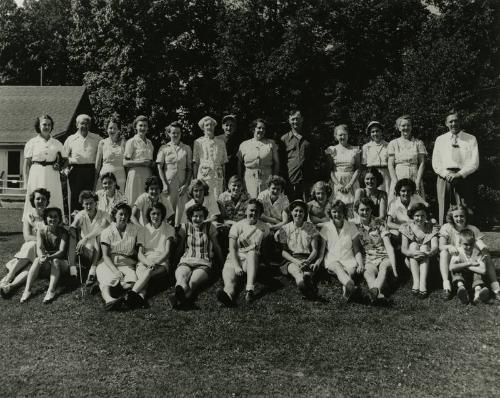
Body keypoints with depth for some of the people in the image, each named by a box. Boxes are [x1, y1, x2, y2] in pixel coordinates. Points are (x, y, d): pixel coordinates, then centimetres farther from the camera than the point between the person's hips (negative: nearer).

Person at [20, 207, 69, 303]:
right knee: (38, 260, -27)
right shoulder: (41, 231, -3)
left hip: (61, 262, -2)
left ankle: (51, 291, -43)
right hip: (47, 264, 2)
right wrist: (41, 256, -40)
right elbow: (39, 248, -16)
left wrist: (49, 257, -40)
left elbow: (62, 251, -20)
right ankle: (27, 290, -35)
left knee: (55, 261, -33)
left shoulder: (62, 232, -10)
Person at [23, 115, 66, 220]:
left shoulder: (56, 143, 10)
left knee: (54, 200, -1)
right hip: (36, 175, -2)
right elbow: (27, 164, 4)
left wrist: (59, 166, -1)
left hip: (52, 176, 2)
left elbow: (66, 159, 19)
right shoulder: (31, 143, 5)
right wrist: (27, 181, -1)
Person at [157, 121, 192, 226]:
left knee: (180, 209, -3)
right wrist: (164, 184, -6)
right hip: (168, 183, -1)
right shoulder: (164, 148, 8)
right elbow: (159, 167, 3)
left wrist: (186, 184, -3)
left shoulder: (186, 149, 9)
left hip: (182, 184, 1)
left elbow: (190, 169, 8)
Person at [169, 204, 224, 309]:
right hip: (186, 261, 1)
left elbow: (216, 246, 19)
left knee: (193, 282, -36)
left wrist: (222, 263, 24)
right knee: (181, 278, -38)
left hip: (204, 263, -1)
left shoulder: (210, 227, 10)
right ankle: (180, 294, -69)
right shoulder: (185, 227, 14)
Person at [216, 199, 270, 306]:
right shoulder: (237, 226, 5)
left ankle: (250, 289, -49)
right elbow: (232, 248, -4)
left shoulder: (264, 228, 12)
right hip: (234, 259, 0)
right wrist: (236, 266, -18)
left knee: (252, 252, -36)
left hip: (252, 260, 0)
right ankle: (228, 294, -67)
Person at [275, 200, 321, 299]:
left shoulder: (311, 227, 11)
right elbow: (283, 251, 5)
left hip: (308, 259, 2)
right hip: (291, 259, -1)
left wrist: (307, 261, -14)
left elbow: (315, 250, 7)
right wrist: (296, 261, -13)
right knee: (295, 269, -39)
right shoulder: (285, 229, 11)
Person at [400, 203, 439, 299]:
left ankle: (423, 283, -41)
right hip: (411, 261, 0)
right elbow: (403, 249, -12)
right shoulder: (406, 228, -1)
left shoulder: (431, 228, 0)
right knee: (413, 245, -24)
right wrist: (413, 253, -36)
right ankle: (416, 281, -38)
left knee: (424, 247, -26)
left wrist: (428, 254, -39)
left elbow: (435, 247, -15)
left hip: (427, 262, 0)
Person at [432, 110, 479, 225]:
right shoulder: (440, 140, 15)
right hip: (444, 178, 1)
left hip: (463, 178, -1)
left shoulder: (471, 139, 10)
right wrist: (446, 174, -7)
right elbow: (435, 163, 10)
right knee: (443, 210, -4)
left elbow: (474, 162, 2)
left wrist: (459, 174, -10)